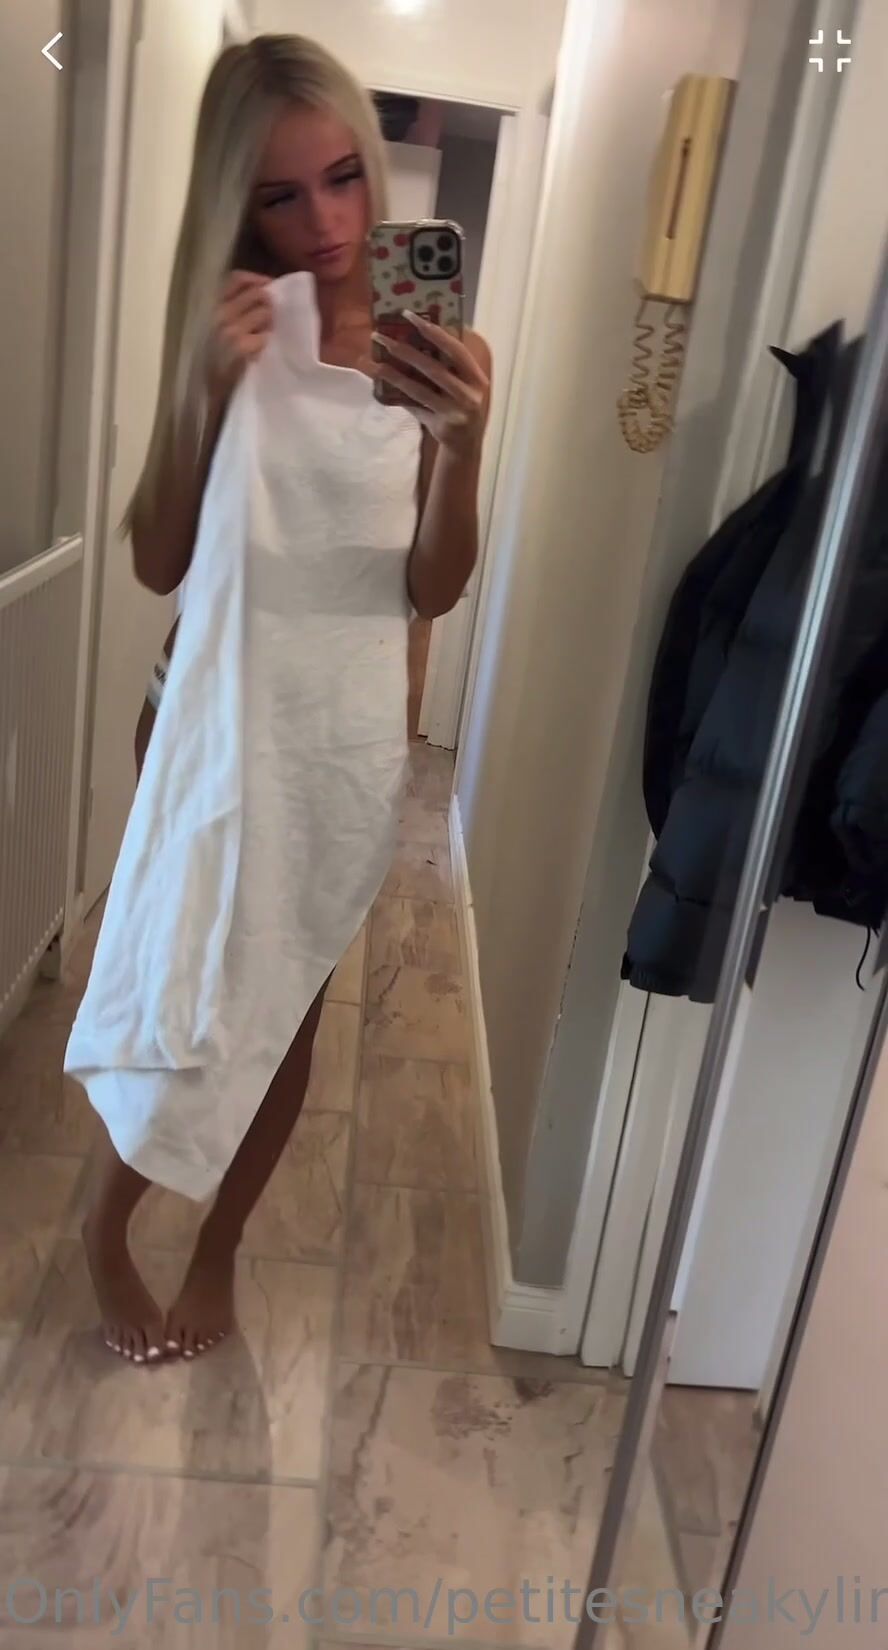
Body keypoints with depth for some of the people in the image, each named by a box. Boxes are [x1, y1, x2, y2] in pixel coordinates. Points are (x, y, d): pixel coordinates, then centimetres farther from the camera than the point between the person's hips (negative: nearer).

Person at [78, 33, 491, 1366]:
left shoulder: (430, 347, -4)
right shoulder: (235, 326, -5)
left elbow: (436, 591, -10)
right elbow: (159, 563, -11)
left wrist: (464, 441, -27)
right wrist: (208, 390, -25)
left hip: (351, 729, 2)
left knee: (288, 1008, 12)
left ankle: (217, 1251, 37)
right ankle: (108, 1229, 36)